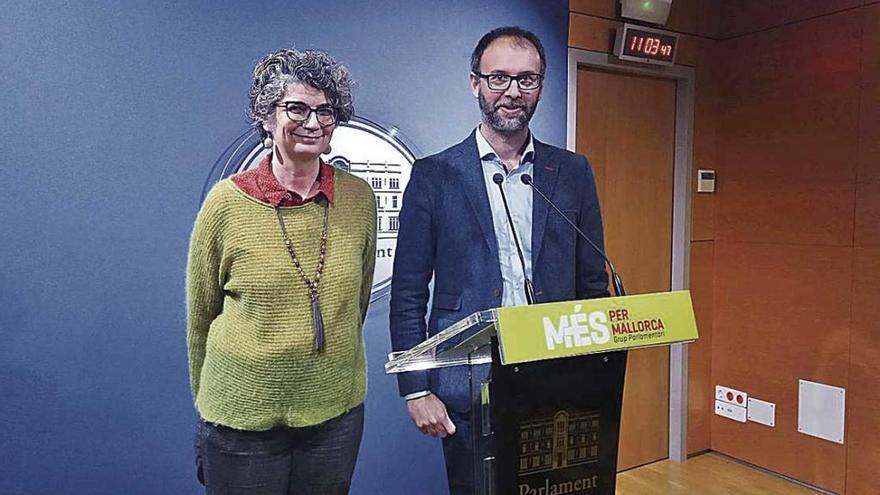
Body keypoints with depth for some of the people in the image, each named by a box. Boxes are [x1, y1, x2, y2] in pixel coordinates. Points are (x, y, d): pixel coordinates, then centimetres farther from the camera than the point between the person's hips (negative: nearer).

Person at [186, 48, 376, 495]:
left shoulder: (359, 198, -3)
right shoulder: (227, 201, -9)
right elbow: (200, 314, 2)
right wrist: (207, 400, 11)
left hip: (337, 411, 2)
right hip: (242, 415, -2)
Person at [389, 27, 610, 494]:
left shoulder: (573, 173, 5)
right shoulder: (433, 175, -2)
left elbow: (593, 286, 8)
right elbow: (407, 294, -2)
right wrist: (416, 389, -7)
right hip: (468, 391, -2)